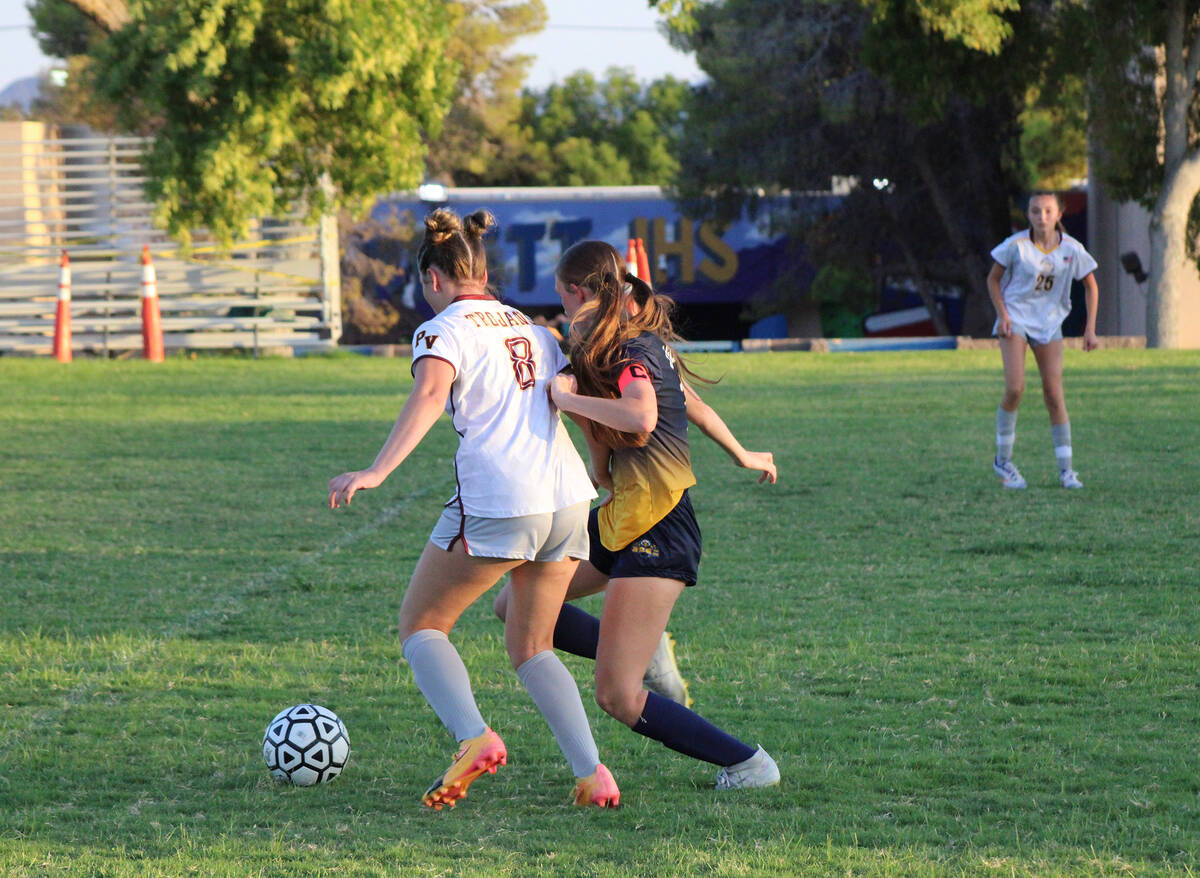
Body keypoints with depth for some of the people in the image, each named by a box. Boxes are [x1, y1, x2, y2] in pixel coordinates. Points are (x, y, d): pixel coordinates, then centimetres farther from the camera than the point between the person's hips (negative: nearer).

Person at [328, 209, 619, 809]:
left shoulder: (443, 331, 0)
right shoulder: (531, 328, 20)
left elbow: (429, 395, -20)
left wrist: (376, 473, -31)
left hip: (496, 505, -6)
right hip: (569, 500, 6)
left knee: (421, 625, 9)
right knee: (530, 647, 17)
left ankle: (473, 737, -14)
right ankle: (591, 772, 0)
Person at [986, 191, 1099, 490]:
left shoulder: (1071, 249, -5)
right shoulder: (1016, 246, -11)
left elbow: (1091, 286, 7)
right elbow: (993, 279, 1)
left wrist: (1090, 328, 0)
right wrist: (1002, 315, -11)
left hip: (1049, 323, 2)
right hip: (1015, 318, -2)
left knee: (1054, 395, -3)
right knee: (1015, 389, -17)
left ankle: (1066, 470, 5)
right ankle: (1003, 459, 1)